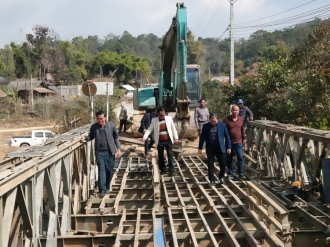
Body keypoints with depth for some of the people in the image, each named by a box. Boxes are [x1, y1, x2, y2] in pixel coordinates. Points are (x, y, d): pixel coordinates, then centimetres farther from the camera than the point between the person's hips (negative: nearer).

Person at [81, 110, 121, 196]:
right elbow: (91, 136, 12)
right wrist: (85, 138, -8)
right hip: (99, 152, 0)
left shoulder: (111, 125, -2)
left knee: (109, 170, 9)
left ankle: (107, 187, 26)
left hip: (110, 152, 1)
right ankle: (102, 189, -6)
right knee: (101, 170, -6)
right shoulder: (94, 127, -1)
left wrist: (118, 147, 0)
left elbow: (116, 137, 5)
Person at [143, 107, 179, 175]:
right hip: (160, 142, 1)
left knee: (170, 155, -1)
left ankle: (172, 170, 4)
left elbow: (173, 128, 8)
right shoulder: (154, 120, -1)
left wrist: (175, 138, 6)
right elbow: (149, 129, -3)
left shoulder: (169, 118, 2)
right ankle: (163, 170, 21)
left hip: (168, 141, -1)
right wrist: (145, 136, -19)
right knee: (160, 156, 8)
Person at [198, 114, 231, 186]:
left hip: (220, 148, 0)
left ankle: (221, 177, 26)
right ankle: (212, 180, 13)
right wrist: (200, 148, 2)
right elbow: (202, 137, 4)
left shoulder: (222, 125, -2)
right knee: (210, 165, 1)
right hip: (210, 149, 0)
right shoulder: (206, 126, -2)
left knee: (223, 164, 2)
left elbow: (227, 137, 2)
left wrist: (229, 147, -2)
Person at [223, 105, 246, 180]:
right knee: (229, 159, 7)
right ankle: (230, 173, 19)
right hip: (229, 142, -1)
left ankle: (241, 174, 2)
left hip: (238, 142, 1)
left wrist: (243, 139, 18)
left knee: (240, 157, -4)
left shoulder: (241, 119, 4)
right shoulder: (226, 119, -7)